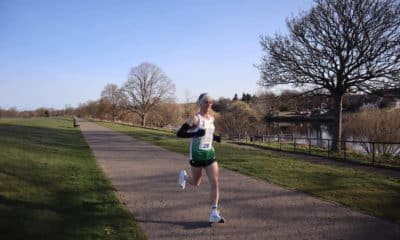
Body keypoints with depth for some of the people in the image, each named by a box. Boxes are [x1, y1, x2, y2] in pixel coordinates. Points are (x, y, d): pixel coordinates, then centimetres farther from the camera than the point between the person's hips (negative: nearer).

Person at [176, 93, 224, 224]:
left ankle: (214, 213, -2)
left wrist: (215, 137, 6)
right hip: (196, 155, -5)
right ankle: (184, 175, 47)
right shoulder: (195, 118, -12)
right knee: (196, 183, 13)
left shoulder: (212, 118, 8)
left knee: (215, 183, -7)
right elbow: (179, 133, -15)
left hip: (210, 154, 5)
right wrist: (195, 134, -27)